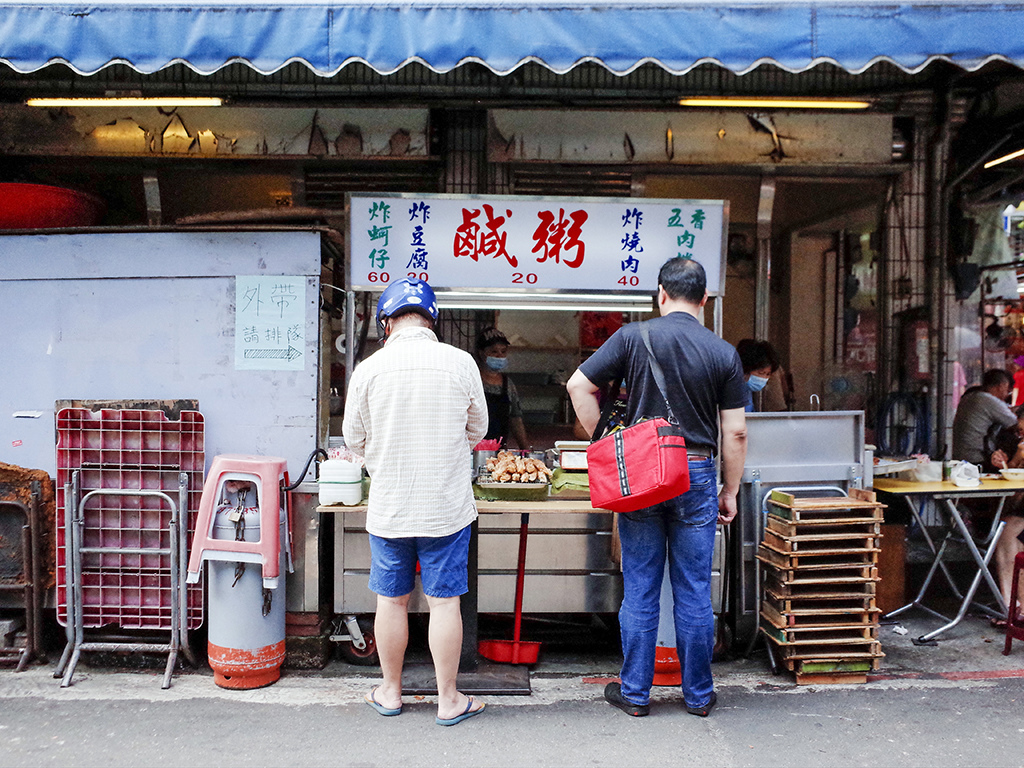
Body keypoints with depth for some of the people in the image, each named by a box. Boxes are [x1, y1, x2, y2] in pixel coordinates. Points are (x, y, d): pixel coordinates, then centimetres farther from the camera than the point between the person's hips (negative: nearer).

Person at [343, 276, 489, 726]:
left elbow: (354, 438, 4)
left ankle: (390, 692, 30)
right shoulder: (460, 363, -7)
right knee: (444, 601, 8)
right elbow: (477, 429, 6)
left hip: (388, 506, 1)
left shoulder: (369, 369, -8)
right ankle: (448, 700, 20)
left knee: (392, 600, 14)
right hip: (447, 505, 0)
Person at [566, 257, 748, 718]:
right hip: (698, 476, 1)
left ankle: (635, 692, 20)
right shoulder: (724, 353, 0)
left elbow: (579, 385, -5)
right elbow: (735, 432, 0)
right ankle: (698, 695, 23)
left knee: (639, 590, 9)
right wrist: (730, 491, 10)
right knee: (694, 591, 10)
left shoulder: (633, 337, -3)